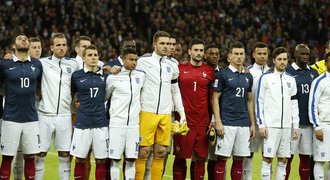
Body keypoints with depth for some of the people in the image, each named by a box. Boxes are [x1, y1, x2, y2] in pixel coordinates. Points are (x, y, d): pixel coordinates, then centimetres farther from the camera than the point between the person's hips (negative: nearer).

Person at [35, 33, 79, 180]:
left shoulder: (73, 65, 9)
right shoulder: (43, 63, 1)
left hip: (64, 116, 2)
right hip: (45, 114, -2)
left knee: (65, 155, 4)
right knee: (40, 154, 0)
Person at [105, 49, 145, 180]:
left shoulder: (141, 76, 7)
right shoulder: (113, 77, -2)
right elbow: (104, 97, 11)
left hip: (134, 124, 3)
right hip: (117, 123, -3)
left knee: (131, 159, 4)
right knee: (115, 159, -1)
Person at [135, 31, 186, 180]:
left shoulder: (172, 65, 13)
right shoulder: (143, 62, -2)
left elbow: (175, 92, 20)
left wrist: (182, 114, 16)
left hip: (166, 115, 4)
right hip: (147, 113, -4)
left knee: (160, 153, 5)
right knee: (143, 152, -5)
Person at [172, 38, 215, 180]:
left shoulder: (209, 71, 7)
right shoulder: (180, 69, 3)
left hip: (203, 122, 1)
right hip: (183, 121, -1)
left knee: (200, 158, 4)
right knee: (180, 157, 2)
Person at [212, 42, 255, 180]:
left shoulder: (248, 77, 14)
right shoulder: (223, 75, -2)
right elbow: (215, 99, -4)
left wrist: (252, 123, 13)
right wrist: (218, 122, -12)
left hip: (244, 124, 5)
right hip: (226, 124, -5)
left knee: (239, 160, 7)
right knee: (222, 158, -4)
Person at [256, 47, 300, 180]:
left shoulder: (291, 80, 13)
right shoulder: (266, 78, 0)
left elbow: (294, 104, 16)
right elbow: (259, 102, -2)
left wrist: (296, 126, 10)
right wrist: (261, 124, -8)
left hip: (286, 126, 5)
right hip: (270, 125, -4)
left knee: (283, 160, 6)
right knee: (267, 158, -4)